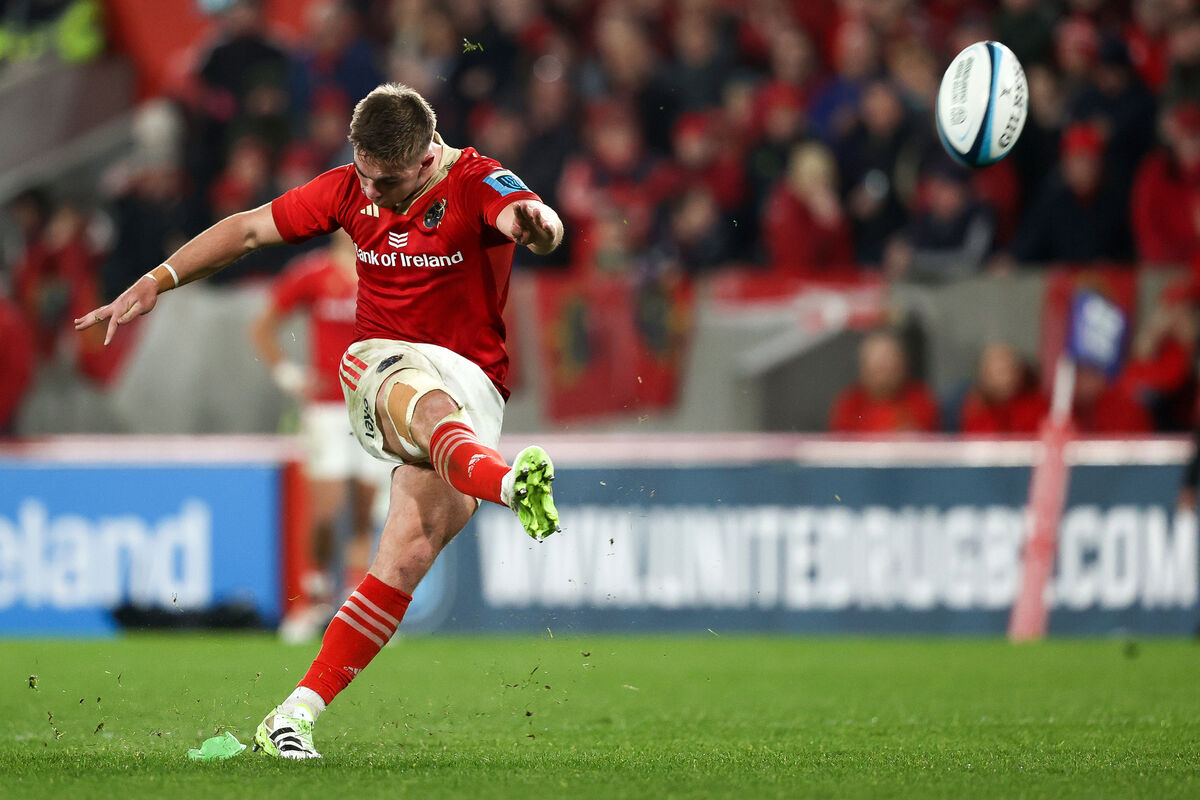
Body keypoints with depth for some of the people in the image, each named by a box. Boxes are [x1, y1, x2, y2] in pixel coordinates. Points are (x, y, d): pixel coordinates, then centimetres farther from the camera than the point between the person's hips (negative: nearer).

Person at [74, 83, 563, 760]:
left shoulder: (476, 185, -8)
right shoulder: (352, 188, 6)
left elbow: (537, 223, -30)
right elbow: (251, 229, 15)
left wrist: (537, 222, -56)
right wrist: (157, 282, 7)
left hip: (472, 386, -2)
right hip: (379, 368, 2)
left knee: (409, 558, -17)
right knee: (430, 404, -38)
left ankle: (295, 717, -16)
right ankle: (511, 485, -72)